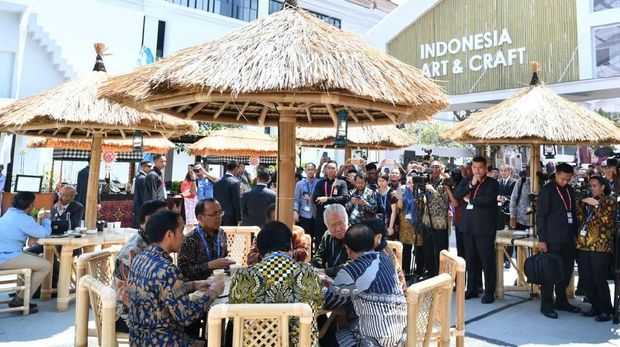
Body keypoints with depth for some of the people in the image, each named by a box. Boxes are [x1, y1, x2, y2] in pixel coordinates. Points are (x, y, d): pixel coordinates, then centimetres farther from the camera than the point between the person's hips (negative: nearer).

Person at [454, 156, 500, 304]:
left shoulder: (492, 183, -2)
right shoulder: (466, 181, 14)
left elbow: (487, 199, -19)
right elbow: (456, 194, -1)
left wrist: (469, 200, -6)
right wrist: (471, 184, -10)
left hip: (484, 227, -5)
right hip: (468, 226, 5)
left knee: (487, 261, -2)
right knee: (470, 260, 11)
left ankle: (489, 292, 7)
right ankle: (472, 289, 22)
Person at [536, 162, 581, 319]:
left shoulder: (570, 190, 12)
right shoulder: (546, 190, -8)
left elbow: (573, 212, 18)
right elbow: (540, 216, -10)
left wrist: (575, 233, 12)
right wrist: (542, 239, -13)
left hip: (568, 238, 7)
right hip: (553, 239, -6)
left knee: (567, 270, 11)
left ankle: (561, 301, 26)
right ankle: (546, 305, 9)